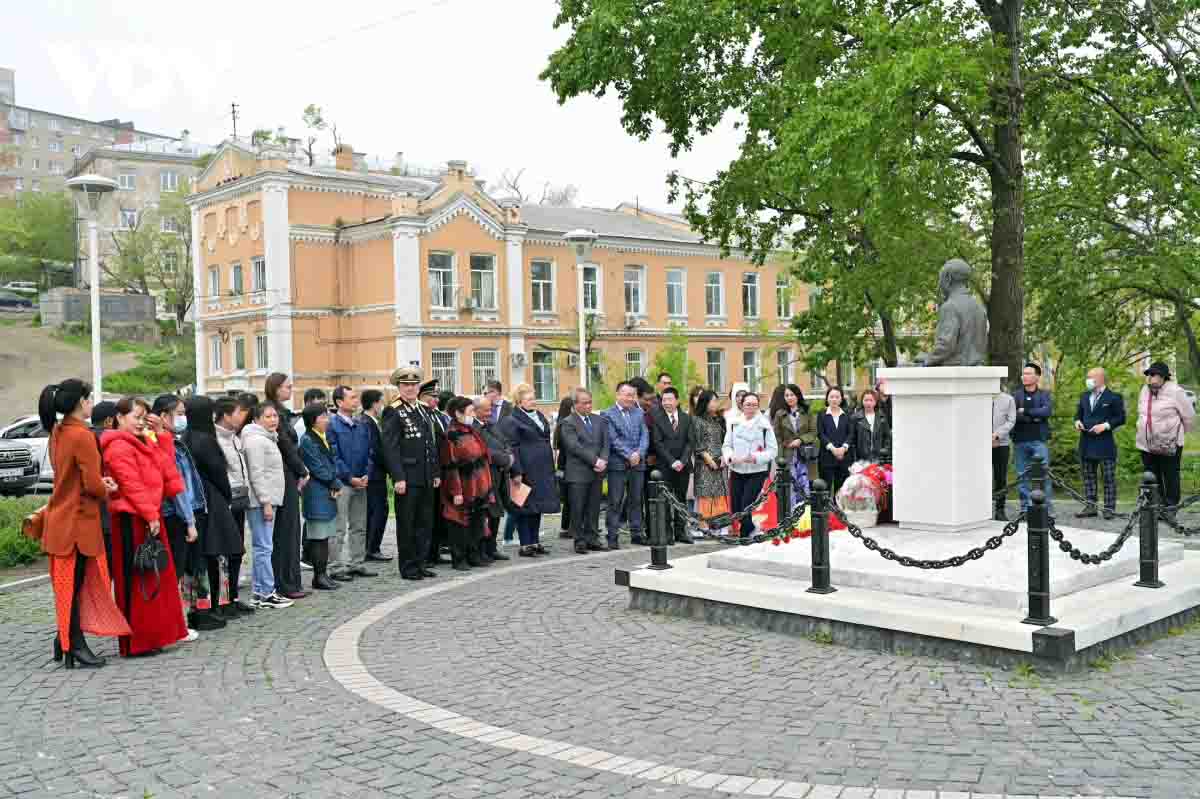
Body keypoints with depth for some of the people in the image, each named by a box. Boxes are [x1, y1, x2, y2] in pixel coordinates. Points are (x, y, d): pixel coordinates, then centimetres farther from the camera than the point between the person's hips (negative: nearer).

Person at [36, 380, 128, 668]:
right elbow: (93, 485, -20)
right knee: (74, 585, 1)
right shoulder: (82, 435, -19)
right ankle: (74, 646, 9)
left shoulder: (57, 434, 8)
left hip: (60, 515, 8)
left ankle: (66, 640, 20)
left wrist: (101, 484, 3)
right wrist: (106, 490, 1)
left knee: (69, 585, 15)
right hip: (78, 519, -8)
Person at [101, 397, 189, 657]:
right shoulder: (119, 447, -12)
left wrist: (160, 435, 9)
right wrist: (151, 515, -20)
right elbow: (131, 485, -18)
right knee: (137, 581, -6)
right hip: (132, 519, -10)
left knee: (155, 577, 13)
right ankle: (136, 643, -1)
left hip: (148, 517, 10)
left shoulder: (142, 443, 19)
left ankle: (150, 636, 21)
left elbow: (165, 467, 13)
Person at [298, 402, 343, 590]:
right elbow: (318, 469, -14)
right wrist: (334, 483, -4)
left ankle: (323, 574, 16)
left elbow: (332, 462, 16)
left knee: (324, 536, 11)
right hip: (317, 495, -9)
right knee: (318, 537, -4)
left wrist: (336, 484, 0)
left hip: (328, 495, 9)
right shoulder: (307, 441, -12)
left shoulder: (324, 438, 16)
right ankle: (319, 576, 1)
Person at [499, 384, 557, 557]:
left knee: (539, 505, 11)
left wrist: (550, 467, 16)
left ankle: (534, 541, 20)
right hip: (526, 470, -8)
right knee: (525, 506, -3)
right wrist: (517, 472, -20)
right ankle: (525, 544, 2)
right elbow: (512, 448, -13)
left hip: (542, 469, 8)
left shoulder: (539, 416, 16)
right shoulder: (512, 421, -8)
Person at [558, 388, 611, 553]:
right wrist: (595, 460, -15)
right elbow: (575, 447, -13)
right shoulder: (567, 423, -3)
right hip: (578, 473, -5)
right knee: (578, 509, -1)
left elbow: (606, 442, 9)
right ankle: (579, 541, 6)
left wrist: (603, 460, -8)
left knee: (594, 508, 7)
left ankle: (592, 539, 14)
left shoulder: (599, 420, 15)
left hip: (597, 472, 5)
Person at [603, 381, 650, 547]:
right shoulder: (609, 414, -3)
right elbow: (614, 439, -10)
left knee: (636, 500, 11)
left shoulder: (639, 413, 13)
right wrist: (629, 455, -15)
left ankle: (636, 533, 19)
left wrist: (639, 454, -10)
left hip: (638, 463, 5)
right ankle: (612, 536, 3)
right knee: (615, 502, -1)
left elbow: (645, 435, 6)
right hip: (618, 464, -5)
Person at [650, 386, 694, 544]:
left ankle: (680, 532, 11)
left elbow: (689, 441, 4)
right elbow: (657, 443, -6)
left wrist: (682, 461, -9)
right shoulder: (656, 418, 0)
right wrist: (672, 461, -13)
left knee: (681, 498, 7)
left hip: (683, 465, 3)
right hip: (665, 466, -3)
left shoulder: (686, 418, 9)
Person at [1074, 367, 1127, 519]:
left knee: (1108, 478, -1)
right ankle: (1090, 506, 15)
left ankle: (1109, 508, 3)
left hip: (1105, 444, -6)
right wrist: (1077, 421, 0)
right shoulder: (1084, 396, 15)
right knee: (1088, 477, 9)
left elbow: (1121, 418, -6)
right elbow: (1078, 413, 22)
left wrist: (1105, 425, -17)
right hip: (1086, 443, 6)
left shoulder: (1114, 397, -4)